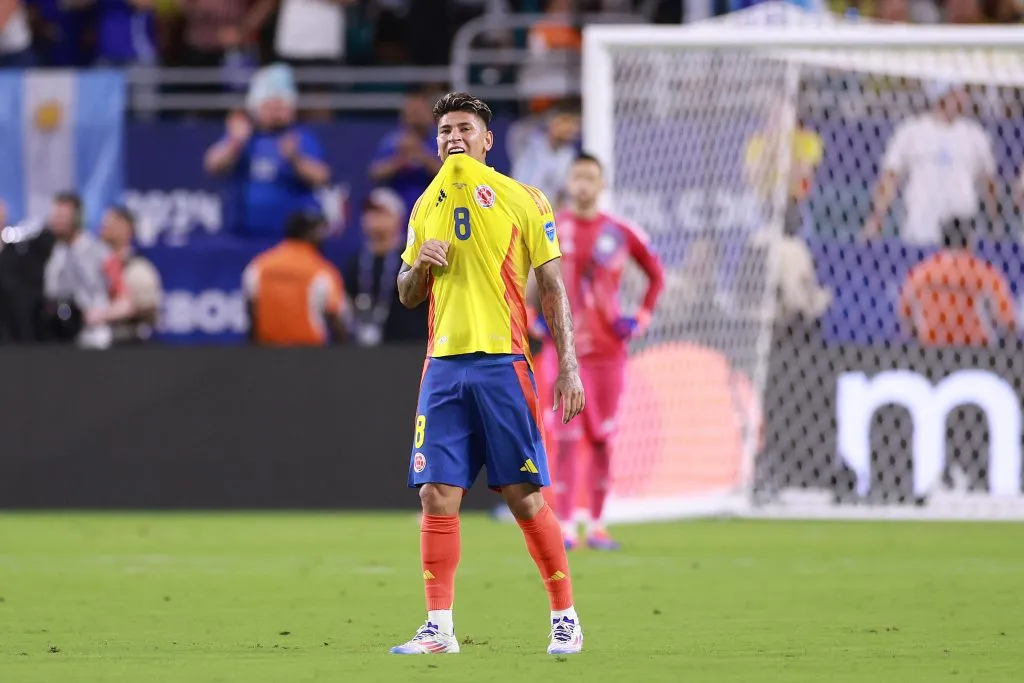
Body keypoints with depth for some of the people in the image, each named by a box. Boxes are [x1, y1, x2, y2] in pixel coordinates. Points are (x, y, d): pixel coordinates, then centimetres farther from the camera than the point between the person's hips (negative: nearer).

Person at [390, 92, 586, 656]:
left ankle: (565, 619, 7)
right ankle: (439, 628, 0)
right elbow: (407, 296, 22)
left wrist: (568, 365, -6)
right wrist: (419, 266, -2)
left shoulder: (523, 200, 3)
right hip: (443, 365, 4)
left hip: (502, 361, -4)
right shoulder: (427, 206, 16)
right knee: (437, 497, -3)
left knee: (524, 496, -4)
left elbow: (552, 287, 2)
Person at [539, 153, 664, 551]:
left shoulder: (620, 233, 2)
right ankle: (565, 527, -8)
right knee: (566, 439, -8)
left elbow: (656, 274, 15)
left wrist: (643, 317, 5)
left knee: (602, 439, 5)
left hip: (608, 349, 2)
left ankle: (597, 525, 13)